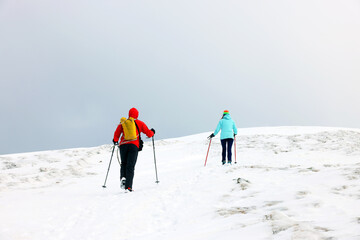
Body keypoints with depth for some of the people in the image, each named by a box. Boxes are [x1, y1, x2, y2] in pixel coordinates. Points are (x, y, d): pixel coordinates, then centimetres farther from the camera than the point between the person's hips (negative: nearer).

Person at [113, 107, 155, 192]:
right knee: (130, 166, -3)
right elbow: (149, 133, 14)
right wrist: (152, 132, 36)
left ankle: (123, 177, -6)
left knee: (123, 163, 21)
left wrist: (115, 140, 31)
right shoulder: (140, 123, 10)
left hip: (123, 145, 2)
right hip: (134, 146, -2)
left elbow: (116, 134, 10)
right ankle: (128, 186, -13)